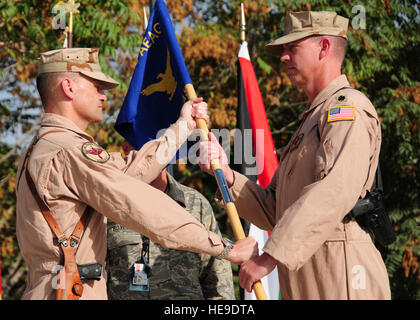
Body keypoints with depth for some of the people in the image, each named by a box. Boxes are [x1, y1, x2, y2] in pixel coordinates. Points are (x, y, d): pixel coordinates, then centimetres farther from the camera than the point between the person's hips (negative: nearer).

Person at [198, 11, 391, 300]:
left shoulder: (348, 107, -5)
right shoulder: (311, 121, 26)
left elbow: (336, 191, -22)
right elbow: (274, 213, 20)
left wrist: (271, 255, -26)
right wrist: (226, 174, 6)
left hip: (340, 278, -9)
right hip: (303, 285, 9)